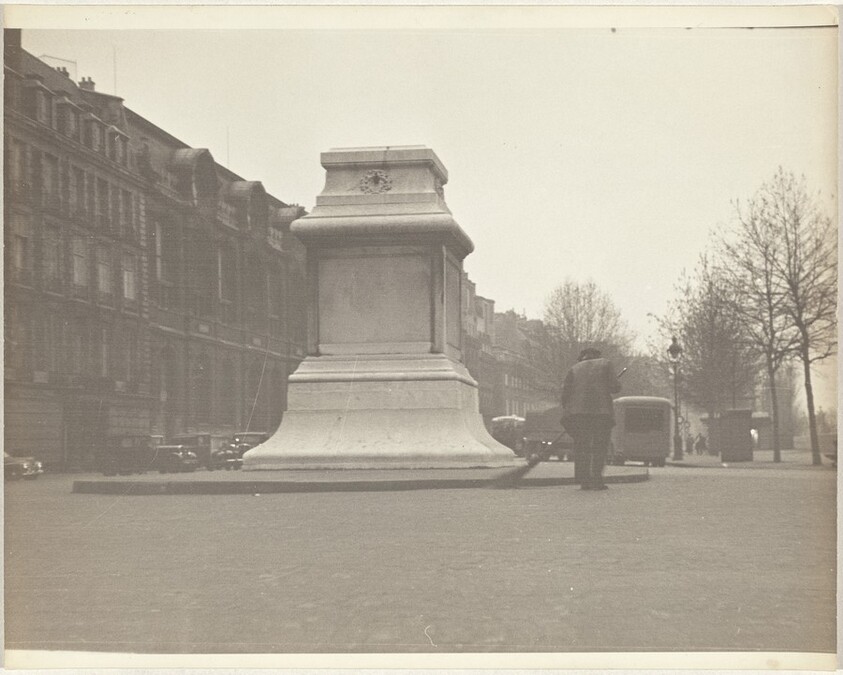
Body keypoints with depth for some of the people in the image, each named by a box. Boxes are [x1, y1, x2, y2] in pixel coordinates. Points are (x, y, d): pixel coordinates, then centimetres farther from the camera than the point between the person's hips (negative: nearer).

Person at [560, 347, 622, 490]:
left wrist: (567, 410, 14)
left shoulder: (575, 369, 17)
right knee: (599, 447, 4)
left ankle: (583, 481, -1)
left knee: (581, 447, 7)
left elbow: (565, 390, 6)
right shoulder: (605, 364, 12)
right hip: (601, 411, -2)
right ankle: (596, 481, -6)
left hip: (577, 411, 2)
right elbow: (615, 387, 2)